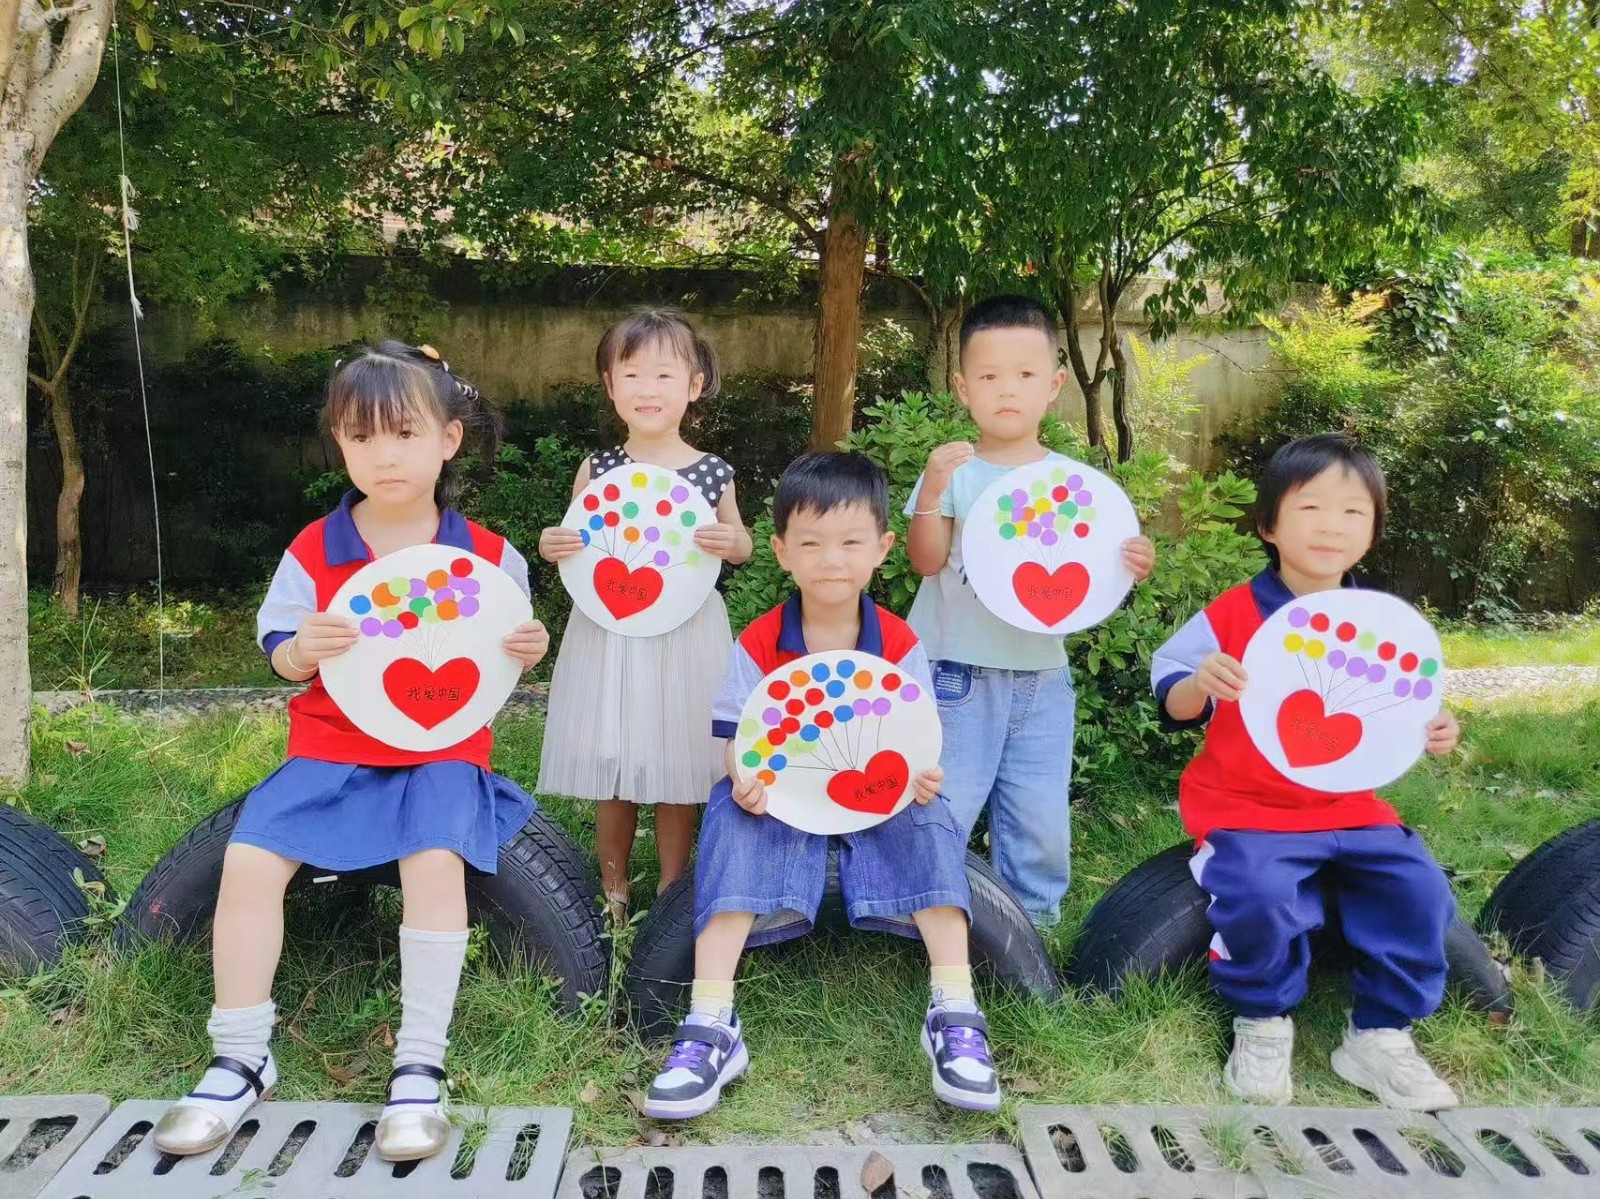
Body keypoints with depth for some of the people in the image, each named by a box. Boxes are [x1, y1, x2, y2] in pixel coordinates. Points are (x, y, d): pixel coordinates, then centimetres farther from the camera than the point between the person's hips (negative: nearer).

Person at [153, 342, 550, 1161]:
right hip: (331, 748, 2)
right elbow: (280, 657, 3)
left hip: (442, 752, -2)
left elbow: (501, 663, 6)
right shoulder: (312, 552, 0)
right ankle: (241, 1060, 3)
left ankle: (420, 1066, -14)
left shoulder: (487, 558, -3)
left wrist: (525, 651, -17)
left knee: (435, 859, -29)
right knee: (249, 859, -16)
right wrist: (302, 650, -21)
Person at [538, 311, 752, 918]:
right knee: (610, 765, 10)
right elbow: (575, 543, 10)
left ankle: (672, 890, 27)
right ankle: (612, 886, 30)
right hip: (607, 630, 1)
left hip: (686, 634, -1)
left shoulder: (713, 473, -3)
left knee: (677, 766, 8)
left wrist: (731, 541, -12)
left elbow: (740, 545, 10)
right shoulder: (596, 469, -1)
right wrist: (551, 546, -11)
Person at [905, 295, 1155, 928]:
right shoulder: (954, 471, -5)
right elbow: (925, 561, -13)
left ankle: (1033, 919, 32)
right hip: (958, 673, -2)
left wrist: (1131, 567, -15)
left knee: (1041, 821, 12)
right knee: (940, 812, 4)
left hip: (1042, 674, 3)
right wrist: (931, 490, -25)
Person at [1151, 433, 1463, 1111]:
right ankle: (1262, 1023, 0)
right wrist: (1199, 685, -28)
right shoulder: (1231, 615, -9)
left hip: (1346, 807, 5)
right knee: (1260, 894, -30)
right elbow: (1173, 704, -6)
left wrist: (1430, 732, -9)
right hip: (1245, 808, -4)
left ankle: (1380, 1034, 8)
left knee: (1419, 888, -14)